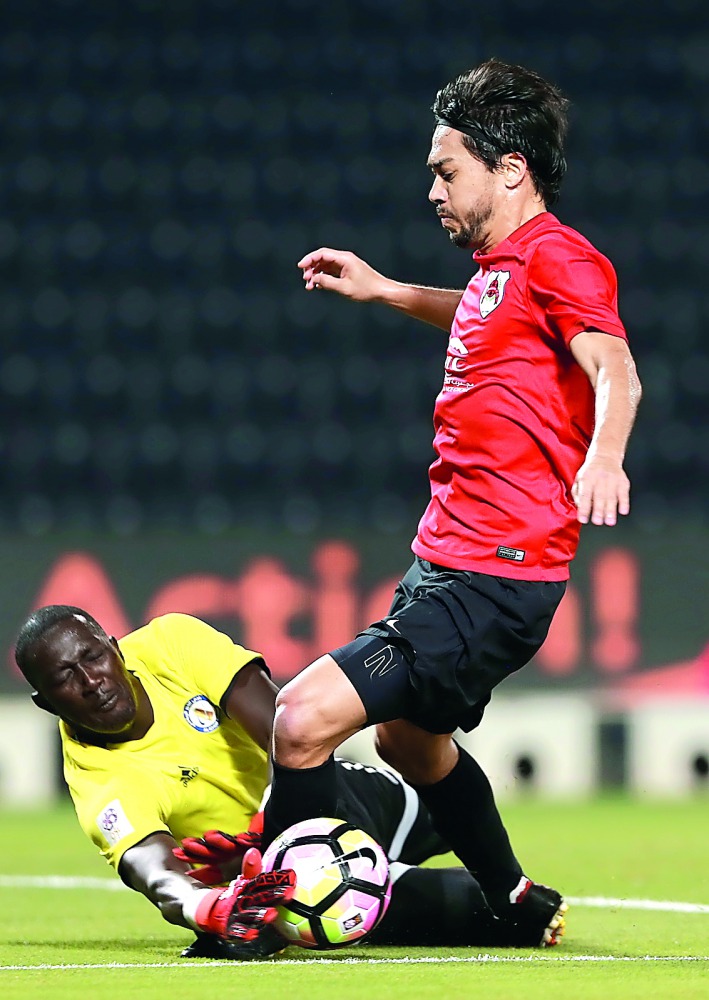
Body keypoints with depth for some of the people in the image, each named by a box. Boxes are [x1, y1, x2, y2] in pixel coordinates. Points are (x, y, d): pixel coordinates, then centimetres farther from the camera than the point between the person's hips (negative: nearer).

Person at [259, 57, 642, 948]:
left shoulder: (556, 258, -14)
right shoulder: (503, 266, 15)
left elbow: (615, 371, -31)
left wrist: (603, 454, -49)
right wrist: (384, 291, 39)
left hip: (491, 577, -11)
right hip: (447, 563, 11)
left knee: (305, 718, -19)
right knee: (408, 738, 31)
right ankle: (520, 906, 45)